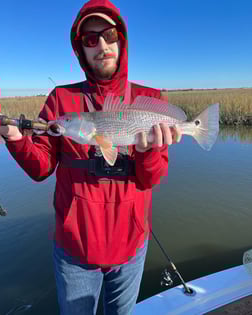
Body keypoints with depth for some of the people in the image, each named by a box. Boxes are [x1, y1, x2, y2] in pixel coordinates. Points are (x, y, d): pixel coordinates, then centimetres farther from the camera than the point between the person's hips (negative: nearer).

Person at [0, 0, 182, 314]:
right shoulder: (61, 98, -5)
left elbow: (152, 179, -10)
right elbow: (41, 168, -7)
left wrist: (149, 149, -31)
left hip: (131, 241, 2)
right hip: (73, 243, 0)